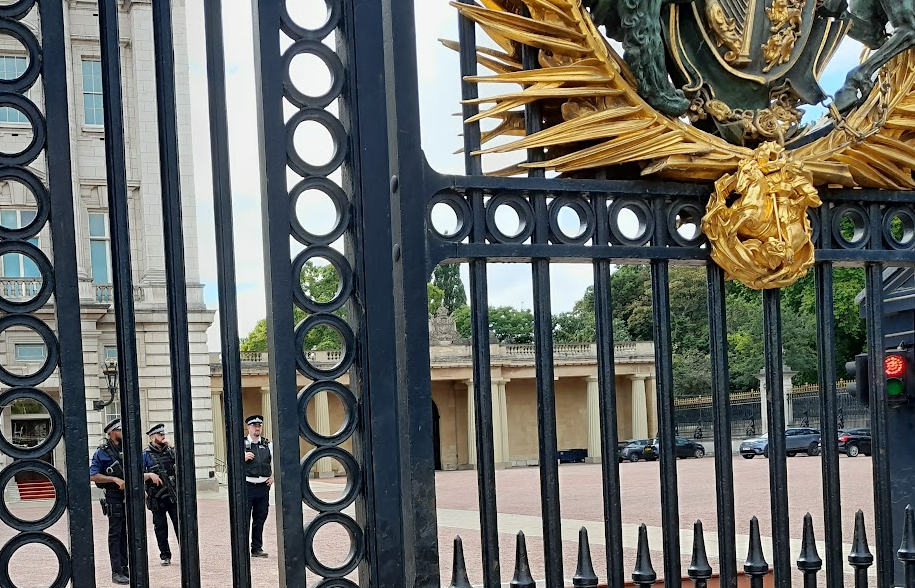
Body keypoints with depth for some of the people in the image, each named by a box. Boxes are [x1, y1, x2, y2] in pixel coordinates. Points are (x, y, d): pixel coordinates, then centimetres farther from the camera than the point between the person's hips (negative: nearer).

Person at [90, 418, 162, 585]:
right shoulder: (102, 453, -5)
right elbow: (93, 476, -10)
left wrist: (149, 475, 1)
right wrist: (115, 479, -16)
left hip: (130, 497, 6)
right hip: (114, 498, -6)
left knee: (126, 534, 11)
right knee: (115, 535, -4)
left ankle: (125, 568, 18)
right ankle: (116, 572, -3)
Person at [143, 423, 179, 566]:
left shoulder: (169, 451, 10)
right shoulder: (146, 455, -1)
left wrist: (172, 446, -7)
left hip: (173, 495, 2)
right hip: (157, 497, -2)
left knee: (179, 523, -2)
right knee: (160, 526, 5)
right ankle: (165, 556, 14)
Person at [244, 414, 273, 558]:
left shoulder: (268, 444, 10)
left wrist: (273, 476, 10)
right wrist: (243, 458, -18)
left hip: (263, 486, 4)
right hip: (247, 485, -4)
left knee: (260, 519, 9)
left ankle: (257, 548, 17)